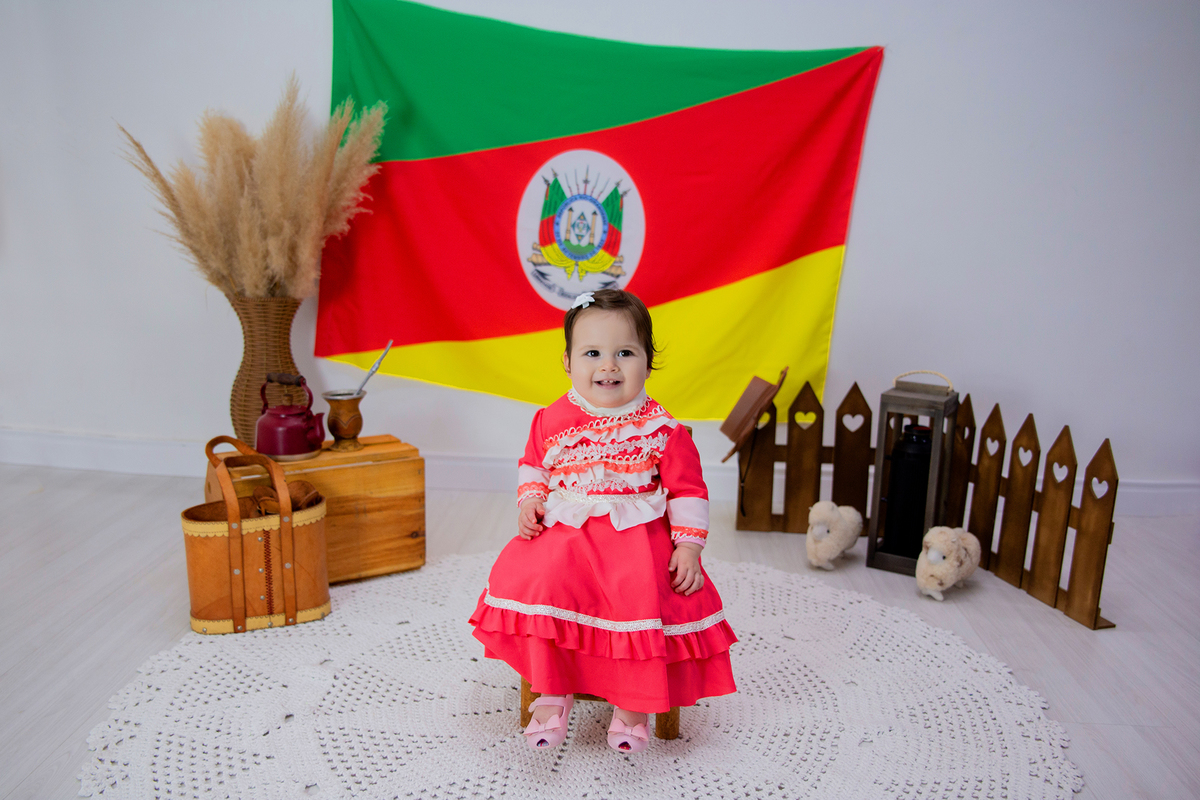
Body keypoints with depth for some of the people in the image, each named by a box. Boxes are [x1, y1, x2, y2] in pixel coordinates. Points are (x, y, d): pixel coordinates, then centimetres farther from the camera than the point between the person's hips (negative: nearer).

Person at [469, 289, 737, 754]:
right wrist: (529, 502, 2)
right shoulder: (552, 421, 4)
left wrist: (688, 546, -8)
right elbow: (533, 466, 20)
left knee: (645, 595, -25)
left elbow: (687, 490, 1)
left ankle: (634, 703, 2)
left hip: (638, 536, -2)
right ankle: (552, 691, 1)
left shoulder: (662, 430, -3)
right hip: (563, 531, 2)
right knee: (533, 580, -23)